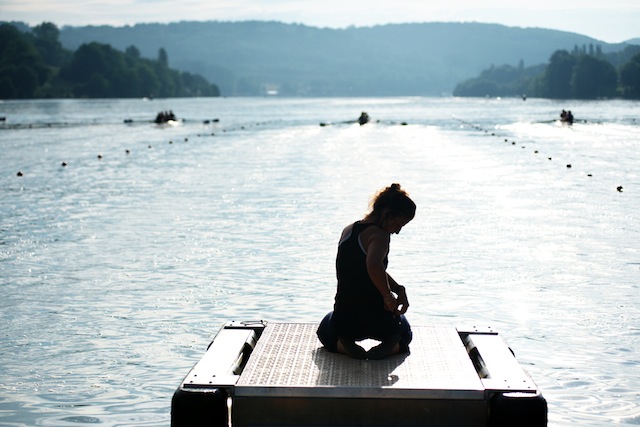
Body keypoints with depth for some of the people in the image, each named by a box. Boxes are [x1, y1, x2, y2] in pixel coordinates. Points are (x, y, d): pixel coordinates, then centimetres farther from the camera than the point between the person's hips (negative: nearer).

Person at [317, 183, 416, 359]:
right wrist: (388, 295, -26)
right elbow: (374, 266, -40)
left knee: (325, 331, 40)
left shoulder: (347, 231, 7)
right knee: (404, 334, 33)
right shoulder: (379, 235, -18)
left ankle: (344, 345, 5)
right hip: (379, 322, -4)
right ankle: (389, 347, -2)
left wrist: (398, 288, 1)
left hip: (344, 322, 4)